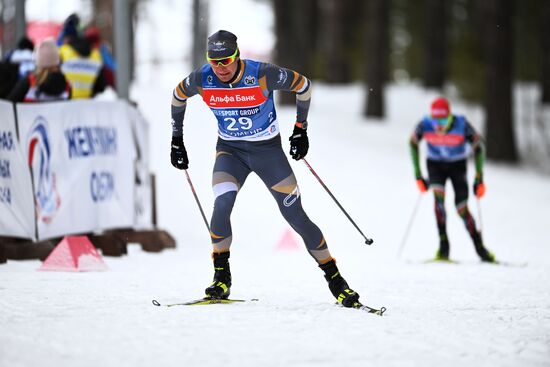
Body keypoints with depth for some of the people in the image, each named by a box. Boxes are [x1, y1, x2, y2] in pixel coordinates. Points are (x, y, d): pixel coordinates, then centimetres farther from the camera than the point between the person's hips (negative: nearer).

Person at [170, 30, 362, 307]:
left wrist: (301, 128, 0)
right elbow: (178, 96, 8)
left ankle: (335, 279, 8)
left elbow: (304, 86, -7)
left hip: (268, 149, -2)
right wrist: (177, 139, 11)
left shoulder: (262, 75, -24)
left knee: (296, 216, -3)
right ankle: (221, 279, -10)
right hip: (230, 150, 2)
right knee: (222, 206, -24)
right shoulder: (201, 80, -15)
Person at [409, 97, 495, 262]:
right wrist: (418, 175, -6)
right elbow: (413, 143, -5)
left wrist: (479, 178, -18)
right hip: (435, 165, 1)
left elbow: (478, 146, -16)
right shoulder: (425, 125, -24)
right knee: (438, 196, -26)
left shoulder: (461, 125, -29)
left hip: (457, 166, -1)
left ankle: (480, 247, 10)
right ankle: (443, 246, -22)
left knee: (462, 209, -10)